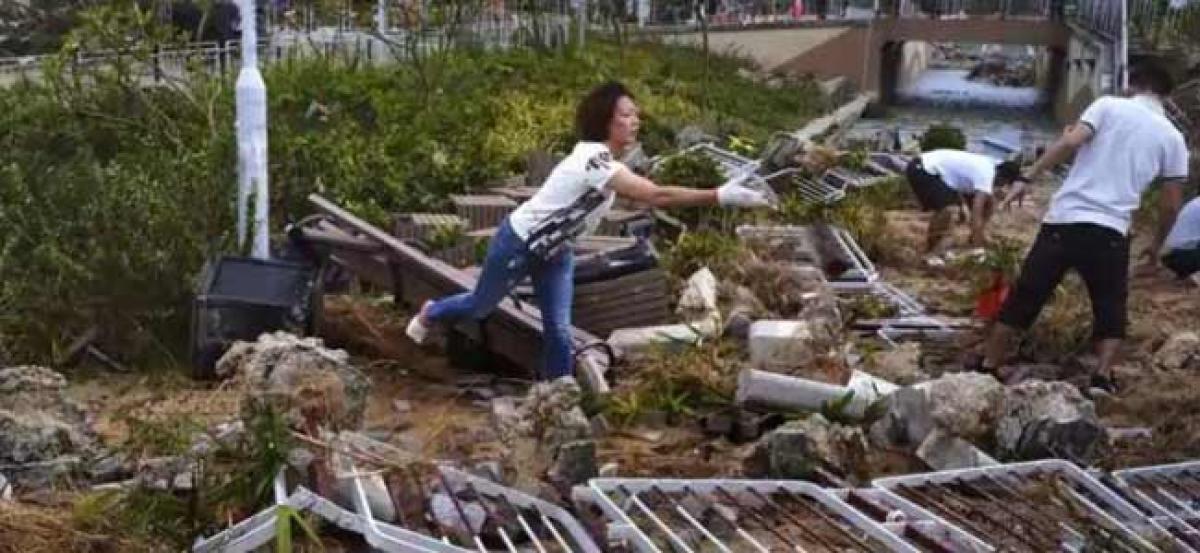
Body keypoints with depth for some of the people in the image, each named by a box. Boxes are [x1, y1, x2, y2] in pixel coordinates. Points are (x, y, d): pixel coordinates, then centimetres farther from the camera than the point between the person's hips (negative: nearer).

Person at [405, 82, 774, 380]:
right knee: (480, 307, 17)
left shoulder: (608, 159, -5)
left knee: (559, 331, 0)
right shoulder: (594, 160, -38)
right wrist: (721, 196, -50)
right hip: (518, 243, -7)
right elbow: (656, 196, -46)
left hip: (554, 251, 7)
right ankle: (430, 313, 48)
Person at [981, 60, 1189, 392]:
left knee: (1024, 297, 9)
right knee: (1110, 309, 19)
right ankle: (1102, 378, 5)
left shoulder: (1109, 106, 5)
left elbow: (1070, 143, -11)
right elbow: (1171, 203, 10)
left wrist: (1027, 179, -7)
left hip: (1065, 220, 0)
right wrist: (1158, 243, 25)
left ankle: (987, 370, 14)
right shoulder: (1172, 137, 10)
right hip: (1111, 231, 1)